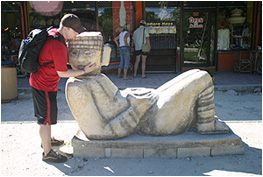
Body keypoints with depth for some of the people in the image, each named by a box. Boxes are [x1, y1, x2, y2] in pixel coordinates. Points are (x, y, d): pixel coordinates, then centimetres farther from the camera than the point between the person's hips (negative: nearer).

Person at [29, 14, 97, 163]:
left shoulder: (52, 33, 3)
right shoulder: (58, 46, -27)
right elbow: (62, 73, -21)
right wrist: (84, 71, -16)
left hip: (39, 81, 10)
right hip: (45, 86, -10)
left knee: (45, 115, 24)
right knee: (46, 119, 1)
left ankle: (46, 139, 44)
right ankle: (47, 153, 16)